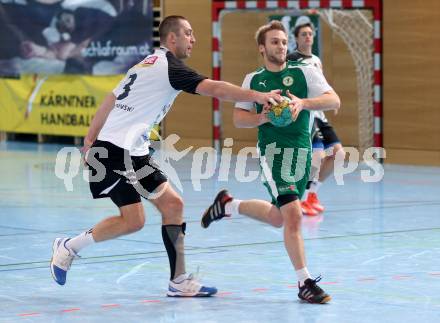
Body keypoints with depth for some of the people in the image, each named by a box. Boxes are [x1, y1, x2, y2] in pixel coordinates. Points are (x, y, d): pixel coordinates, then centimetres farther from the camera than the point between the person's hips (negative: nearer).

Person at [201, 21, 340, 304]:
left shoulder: (305, 72, 2)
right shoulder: (253, 80, 6)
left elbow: (334, 101, -9)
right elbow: (239, 118, 6)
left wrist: (303, 103, -26)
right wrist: (262, 117, -14)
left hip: (302, 153, 3)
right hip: (274, 152, -3)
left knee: (278, 218, 17)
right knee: (293, 215, -18)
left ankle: (228, 204, 42)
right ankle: (305, 283, -10)